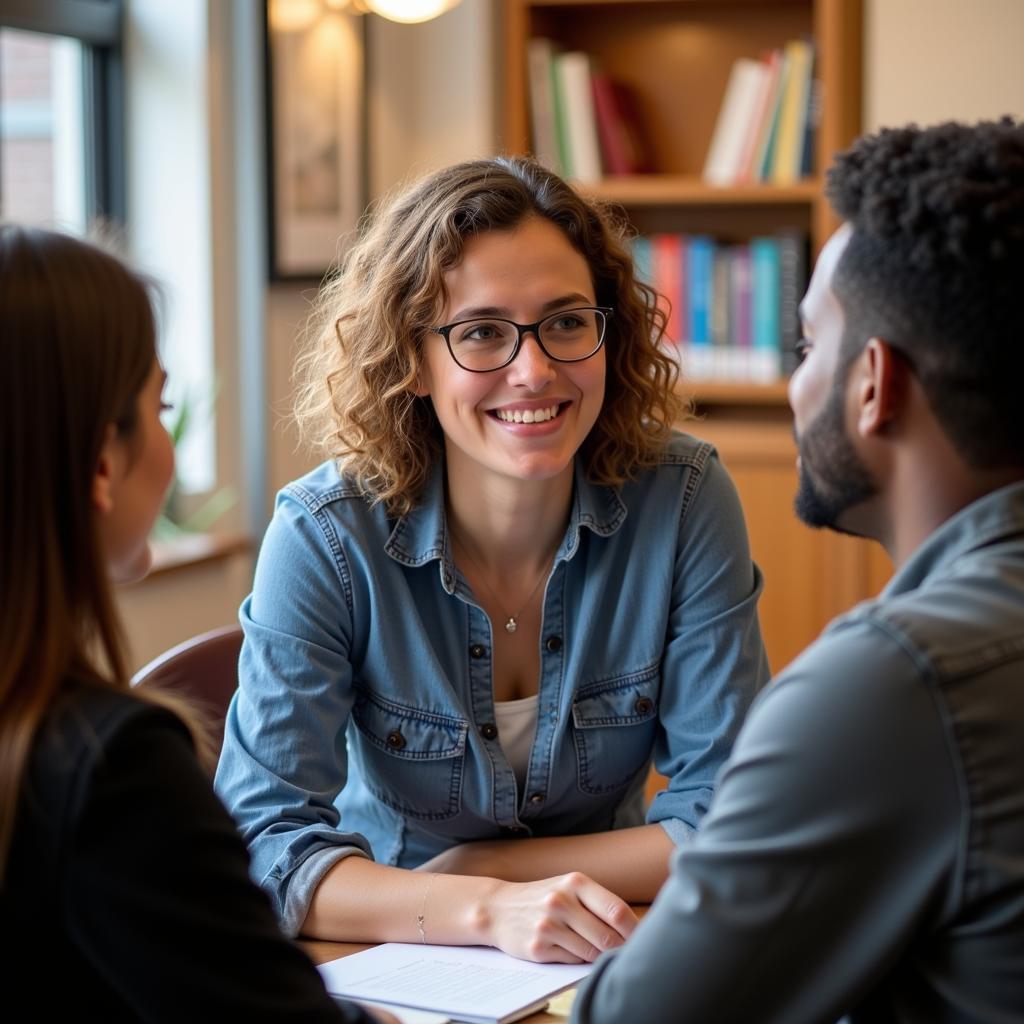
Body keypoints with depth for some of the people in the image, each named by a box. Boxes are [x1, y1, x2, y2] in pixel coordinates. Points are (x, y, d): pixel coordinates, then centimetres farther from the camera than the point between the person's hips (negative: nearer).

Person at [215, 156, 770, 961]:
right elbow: (264, 846, -17)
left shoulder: (685, 503, -10)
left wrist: (476, 867, -13)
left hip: (611, 975, 2)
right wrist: (489, 910, -31)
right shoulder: (325, 538, -13)